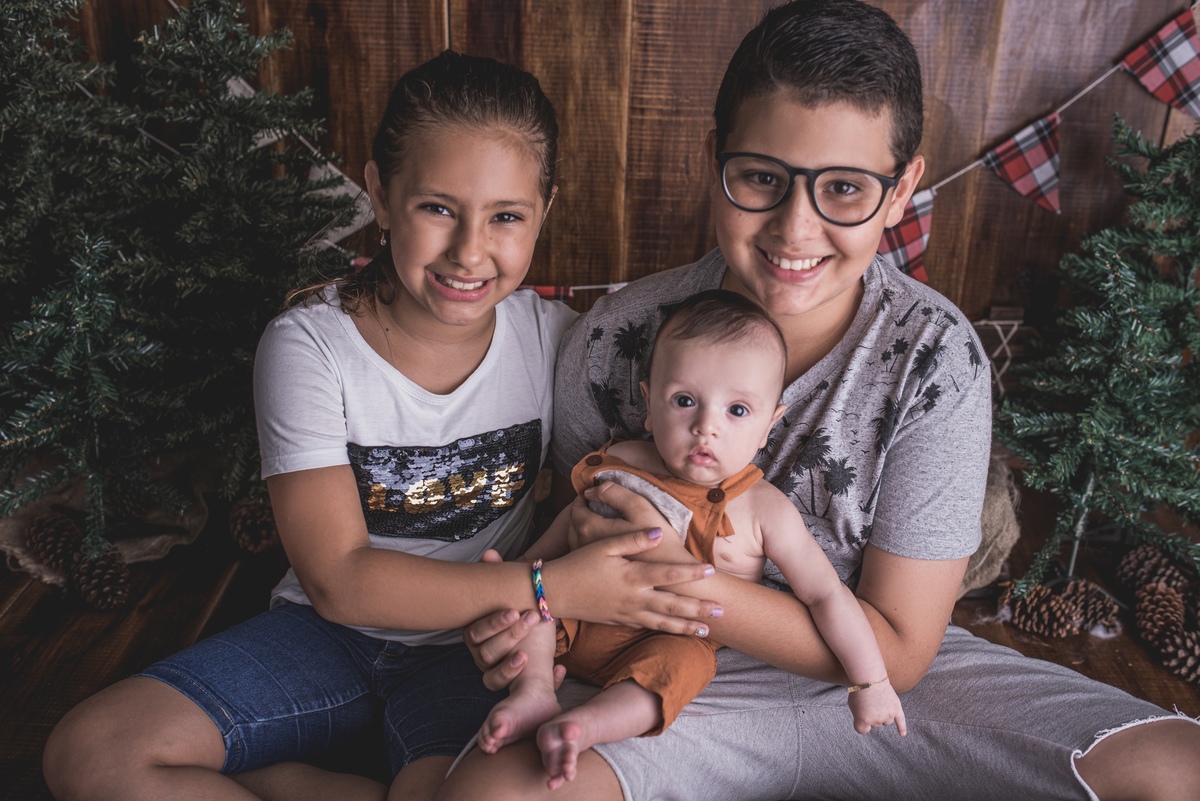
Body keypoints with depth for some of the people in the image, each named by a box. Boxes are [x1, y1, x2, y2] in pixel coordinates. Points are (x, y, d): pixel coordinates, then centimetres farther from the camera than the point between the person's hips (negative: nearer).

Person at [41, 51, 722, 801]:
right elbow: (339, 582, -19)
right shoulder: (310, 345, -16)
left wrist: (526, 618, -21)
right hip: (331, 630, 1)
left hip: (477, 647, -1)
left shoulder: (554, 338, -11)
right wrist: (546, 589, -27)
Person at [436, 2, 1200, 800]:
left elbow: (896, 651, -13)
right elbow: (577, 544, 3)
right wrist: (537, 614, -21)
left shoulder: (934, 355, -17)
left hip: (870, 674, 2)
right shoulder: (616, 342, -15)